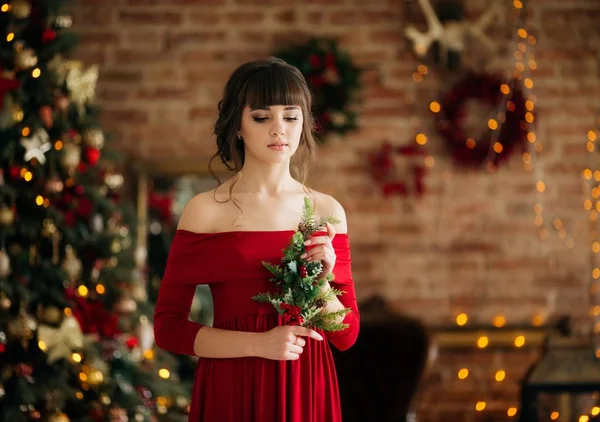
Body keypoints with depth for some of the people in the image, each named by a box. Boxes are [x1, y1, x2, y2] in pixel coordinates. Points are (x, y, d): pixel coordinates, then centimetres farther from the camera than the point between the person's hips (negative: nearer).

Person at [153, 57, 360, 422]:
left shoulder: (327, 212, 3)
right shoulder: (205, 211, -5)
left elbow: (346, 335, 5)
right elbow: (168, 327, -5)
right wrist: (259, 344, -15)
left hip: (306, 391, 3)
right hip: (231, 391, -2)